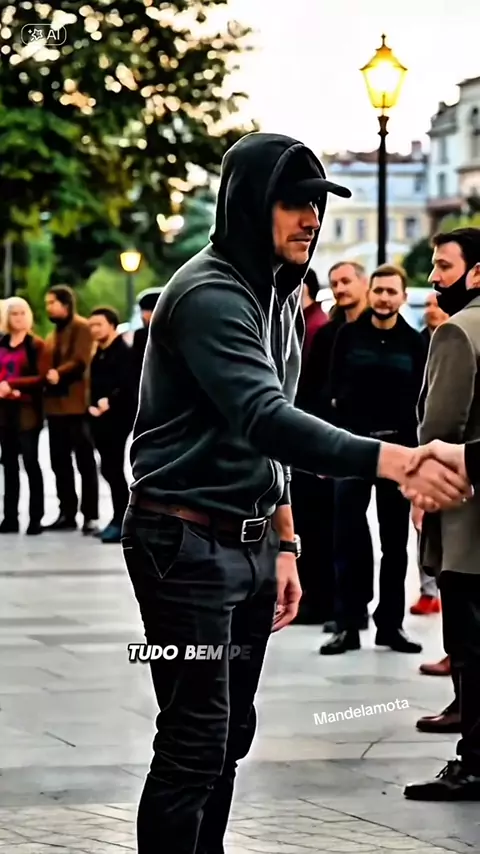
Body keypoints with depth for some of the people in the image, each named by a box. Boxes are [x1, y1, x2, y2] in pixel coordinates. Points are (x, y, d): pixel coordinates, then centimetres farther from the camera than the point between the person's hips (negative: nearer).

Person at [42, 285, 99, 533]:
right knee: (59, 462, 10)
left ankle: (91, 516, -3)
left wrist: (59, 373, -30)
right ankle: (67, 514, 16)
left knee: (85, 462, -4)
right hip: (55, 406, 8)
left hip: (76, 406, -8)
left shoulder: (81, 328, -5)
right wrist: (46, 378, 3)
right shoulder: (54, 333, 20)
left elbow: (80, 361, -17)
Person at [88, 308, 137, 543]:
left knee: (113, 469, -11)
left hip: (118, 418, -8)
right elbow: (94, 385, 16)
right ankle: (120, 519, 19)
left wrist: (109, 403, -20)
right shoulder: (98, 355, 18)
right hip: (100, 419, 8)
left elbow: (127, 385, -17)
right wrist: (93, 406, -1)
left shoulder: (124, 352, -7)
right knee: (109, 469, 10)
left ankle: (120, 521, -8)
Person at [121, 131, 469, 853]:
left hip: (250, 543, 9)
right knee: (196, 743, -9)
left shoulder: (281, 297, 13)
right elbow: (264, 420, -32)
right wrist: (390, 461, -44)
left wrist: (283, 543, 13)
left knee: (230, 736, 10)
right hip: (188, 542, -9)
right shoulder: (210, 295, -18)